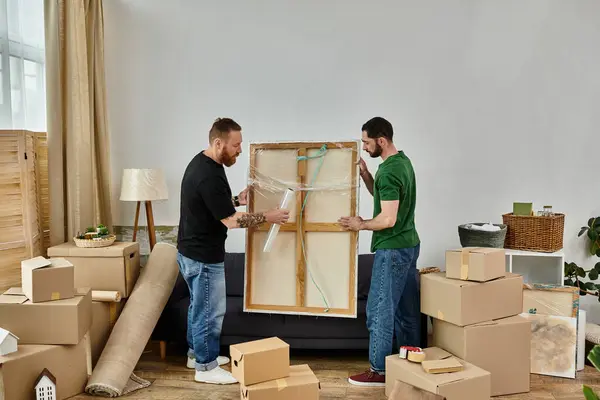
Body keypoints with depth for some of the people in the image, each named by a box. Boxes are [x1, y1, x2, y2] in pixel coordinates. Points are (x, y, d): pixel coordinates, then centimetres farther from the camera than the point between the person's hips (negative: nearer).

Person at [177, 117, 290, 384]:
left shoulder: (201, 161, 6)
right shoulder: (210, 175, -27)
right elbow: (231, 221, -23)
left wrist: (237, 200, 8)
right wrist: (268, 217, -15)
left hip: (192, 251, 10)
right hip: (203, 257, -10)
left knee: (199, 306, 22)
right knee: (210, 312, 4)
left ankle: (196, 353, 38)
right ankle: (206, 367, 18)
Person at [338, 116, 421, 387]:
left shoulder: (388, 171, -22)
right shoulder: (402, 160, 10)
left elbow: (388, 219, -25)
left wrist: (360, 225, -9)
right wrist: (365, 175, 8)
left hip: (393, 249, -10)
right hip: (409, 244, 10)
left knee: (380, 310, -1)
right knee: (407, 309, 16)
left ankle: (379, 371, 9)